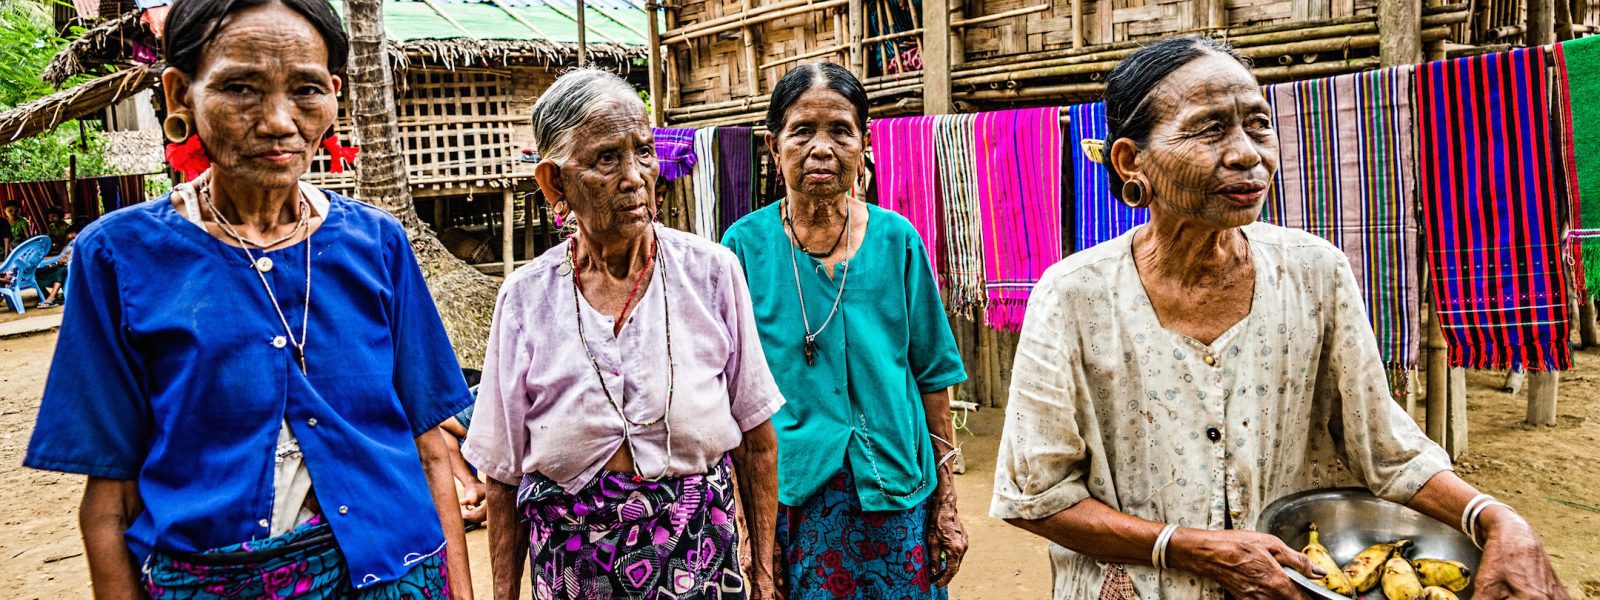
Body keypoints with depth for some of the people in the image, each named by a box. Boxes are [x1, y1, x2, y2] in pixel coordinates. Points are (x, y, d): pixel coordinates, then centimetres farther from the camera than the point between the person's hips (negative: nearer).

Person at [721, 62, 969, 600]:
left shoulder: (896, 239, -1)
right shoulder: (746, 244, -5)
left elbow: (932, 374, 3)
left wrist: (947, 501, 2)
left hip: (895, 492, 1)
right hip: (790, 492, -1)